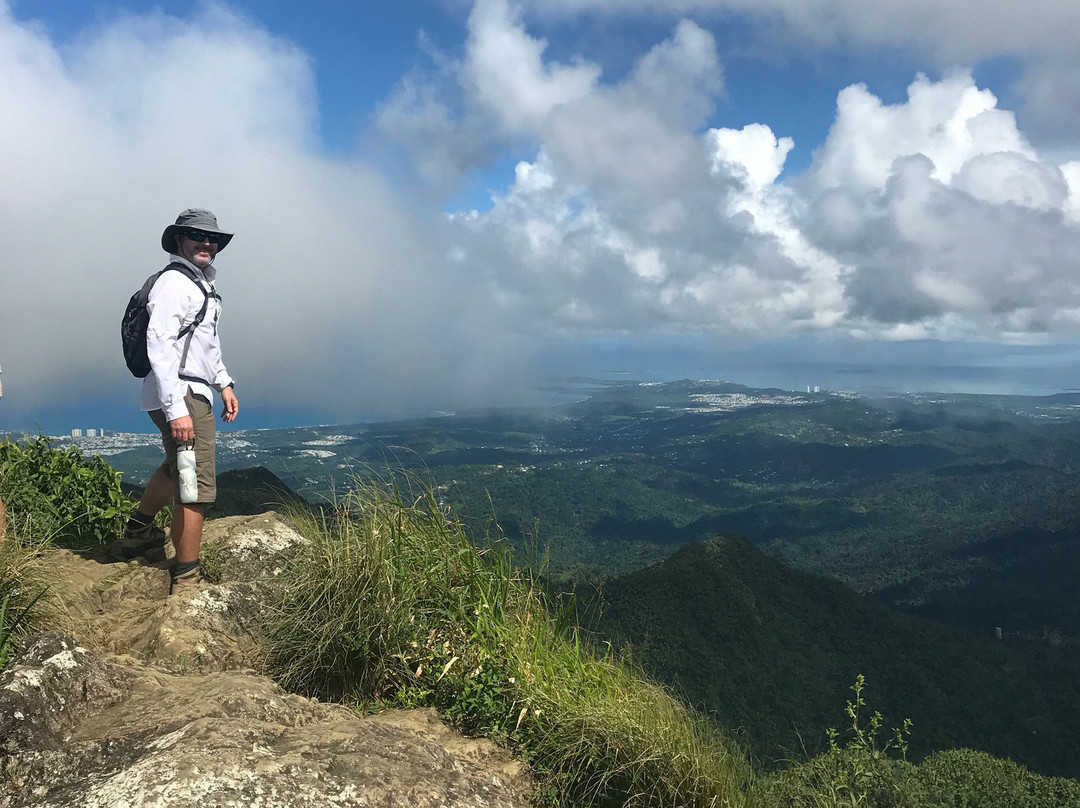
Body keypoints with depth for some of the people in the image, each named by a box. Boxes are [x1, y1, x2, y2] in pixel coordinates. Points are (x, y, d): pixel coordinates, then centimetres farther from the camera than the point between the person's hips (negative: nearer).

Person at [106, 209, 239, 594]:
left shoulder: (202, 285, 18)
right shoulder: (174, 282, -14)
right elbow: (160, 345, -22)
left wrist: (224, 383, 21)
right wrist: (176, 410, -27)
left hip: (196, 392, 11)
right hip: (181, 395, -11)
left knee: (177, 468, 28)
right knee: (198, 485, -8)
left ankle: (138, 531, 47)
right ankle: (186, 578, 1)